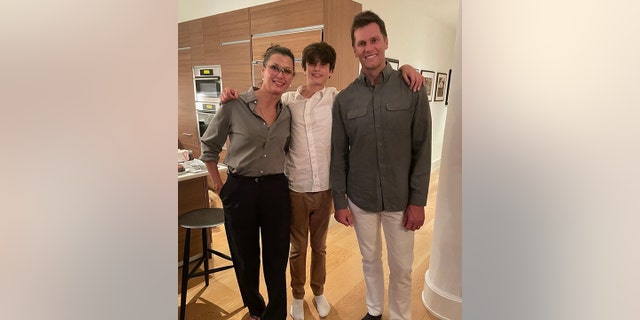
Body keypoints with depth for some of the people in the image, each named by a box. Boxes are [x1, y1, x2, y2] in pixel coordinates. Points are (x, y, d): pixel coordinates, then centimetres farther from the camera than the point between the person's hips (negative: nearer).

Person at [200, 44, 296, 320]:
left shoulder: (288, 113, 2)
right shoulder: (234, 106, -10)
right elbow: (209, 146, 1)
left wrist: (277, 179, 7)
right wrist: (219, 186, 2)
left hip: (276, 190, 2)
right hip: (240, 190, -2)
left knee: (276, 261, 9)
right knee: (245, 260, 16)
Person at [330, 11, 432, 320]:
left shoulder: (412, 90, -7)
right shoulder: (344, 99, -3)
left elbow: (422, 149, -6)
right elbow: (338, 154, 0)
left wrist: (418, 201, -8)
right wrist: (339, 201, 0)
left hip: (400, 199, -1)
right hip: (360, 199, 2)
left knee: (401, 267, 13)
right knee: (370, 260, 19)